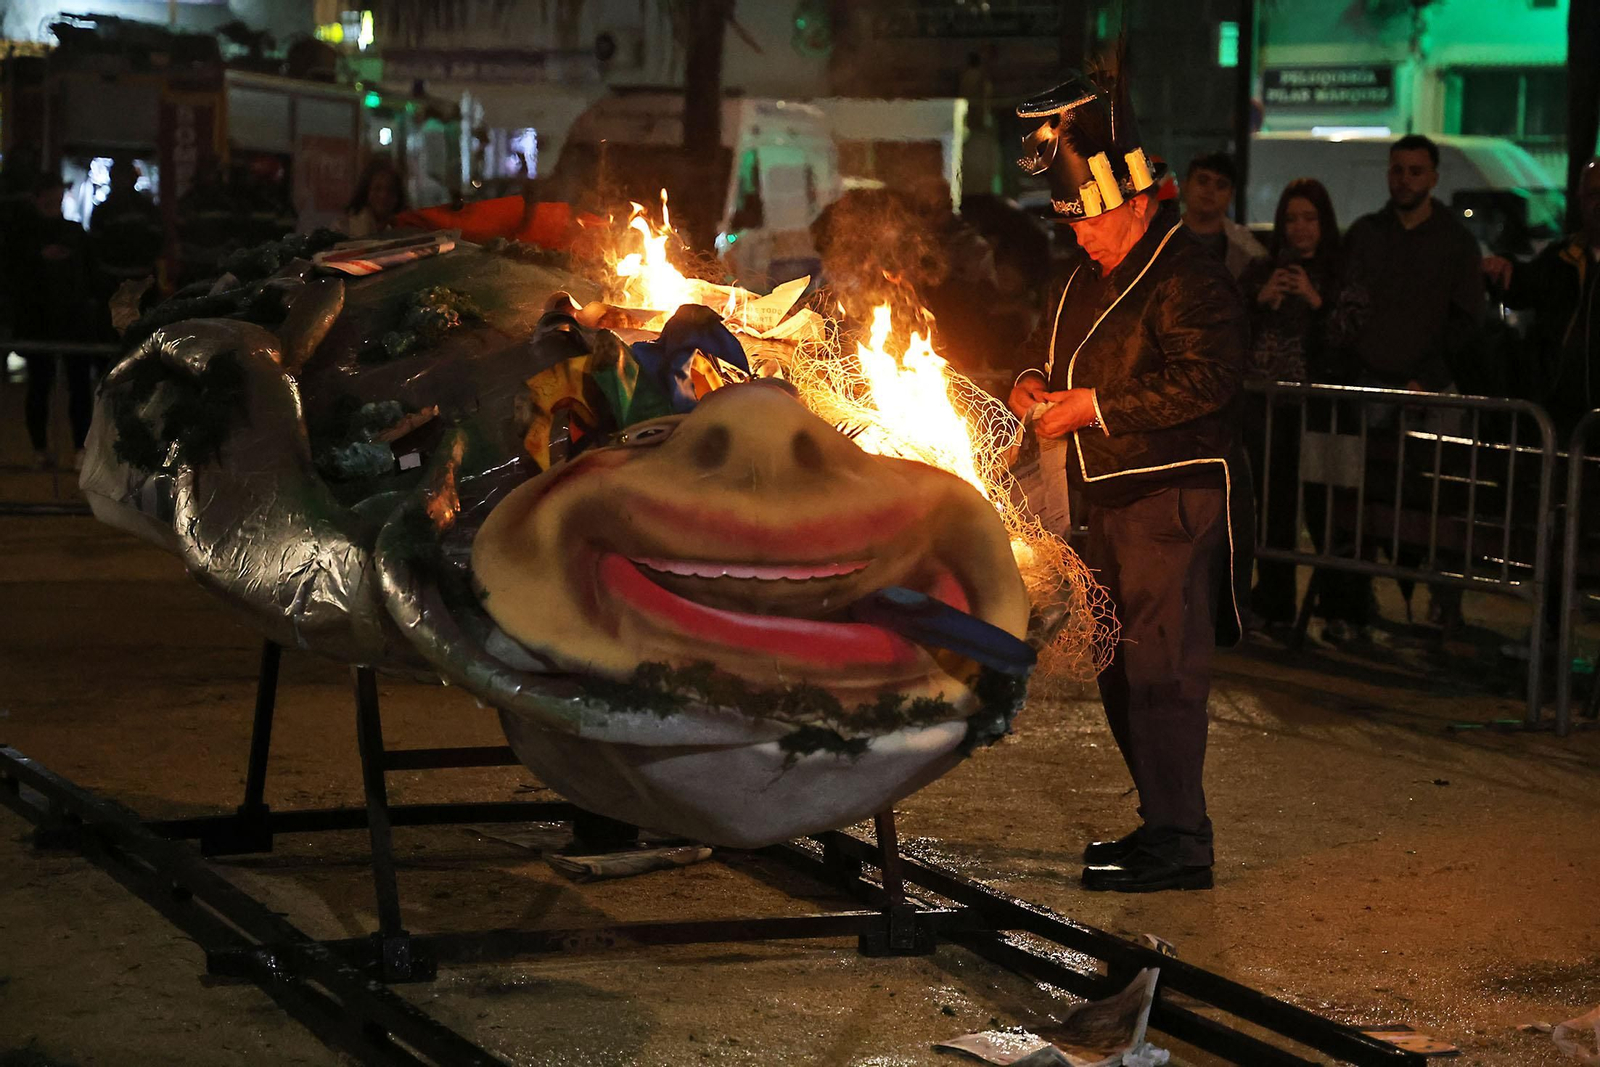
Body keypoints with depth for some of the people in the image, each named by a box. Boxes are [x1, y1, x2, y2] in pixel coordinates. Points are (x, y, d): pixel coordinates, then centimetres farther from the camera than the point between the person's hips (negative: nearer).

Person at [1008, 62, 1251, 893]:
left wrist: (1095, 407, -21)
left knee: (1159, 666, -11)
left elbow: (1204, 380, -23)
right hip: (1114, 501, 10)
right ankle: (1164, 824, 21)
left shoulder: (1189, 277, -13)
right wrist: (1035, 384, 6)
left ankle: (1178, 842, -8)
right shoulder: (1092, 277, 17)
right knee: (1120, 667, 12)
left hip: (1178, 498, -10)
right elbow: (1057, 351, 30)